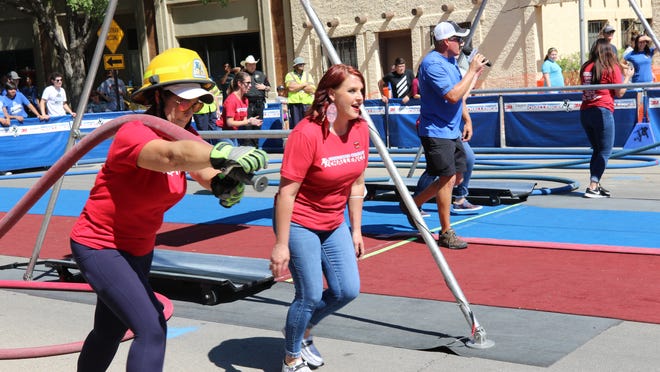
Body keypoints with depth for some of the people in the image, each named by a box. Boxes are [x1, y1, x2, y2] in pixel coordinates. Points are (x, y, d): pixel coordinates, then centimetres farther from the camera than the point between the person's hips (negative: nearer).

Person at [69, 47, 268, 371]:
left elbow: (205, 173, -16)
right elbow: (172, 155, -51)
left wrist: (224, 184, -40)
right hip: (99, 246, -9)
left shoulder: (183, 135, -2)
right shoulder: (134, 133, -28)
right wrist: (225, 154, -69)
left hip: (138, 248, 9)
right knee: (151, 329, -20)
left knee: (111, 331, 24)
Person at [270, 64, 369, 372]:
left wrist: (356, 230, 10)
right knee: (310, 295, -4)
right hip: (299, 223, -7)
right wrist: (281, 245, -21)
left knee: (347, 290, 5)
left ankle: (303, 330, 33)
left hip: (334, 224, 7)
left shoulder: (360, 129, -4)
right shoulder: (307, 133, -24)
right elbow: (287, 191, -22)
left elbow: (356, 184, 7)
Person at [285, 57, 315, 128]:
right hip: (295, 104, -3)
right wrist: (304, 84, -1)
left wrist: (297, 86, -3)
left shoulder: (308, 75, 18)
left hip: (307, 104, 3)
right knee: (295, 126, -6)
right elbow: (291, 88, -10)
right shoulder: (290, 75, 8)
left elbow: (312, 90, 3)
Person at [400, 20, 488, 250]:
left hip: (452, 131, 10)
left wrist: (466, 121, 16)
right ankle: (446, 234, 4)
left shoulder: (450, 61, 13)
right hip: (436, 132, -10)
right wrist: (472, 71, -19)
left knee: (457, 177, 12)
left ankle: (413, 204, 26)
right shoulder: (432, 64, -18)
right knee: (447, 178, -6)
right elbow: (452, 95, -25)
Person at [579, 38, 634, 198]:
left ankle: (595, 185, 15)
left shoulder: (585, 68, 11)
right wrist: (628, 76, 14)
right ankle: (592, 187, -11)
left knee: (597, 150, 17)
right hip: (602, 112, -6)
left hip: (585, 112, 6)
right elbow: (619, 92, -1)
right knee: (605, 151, -1)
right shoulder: (612, 67, -2)